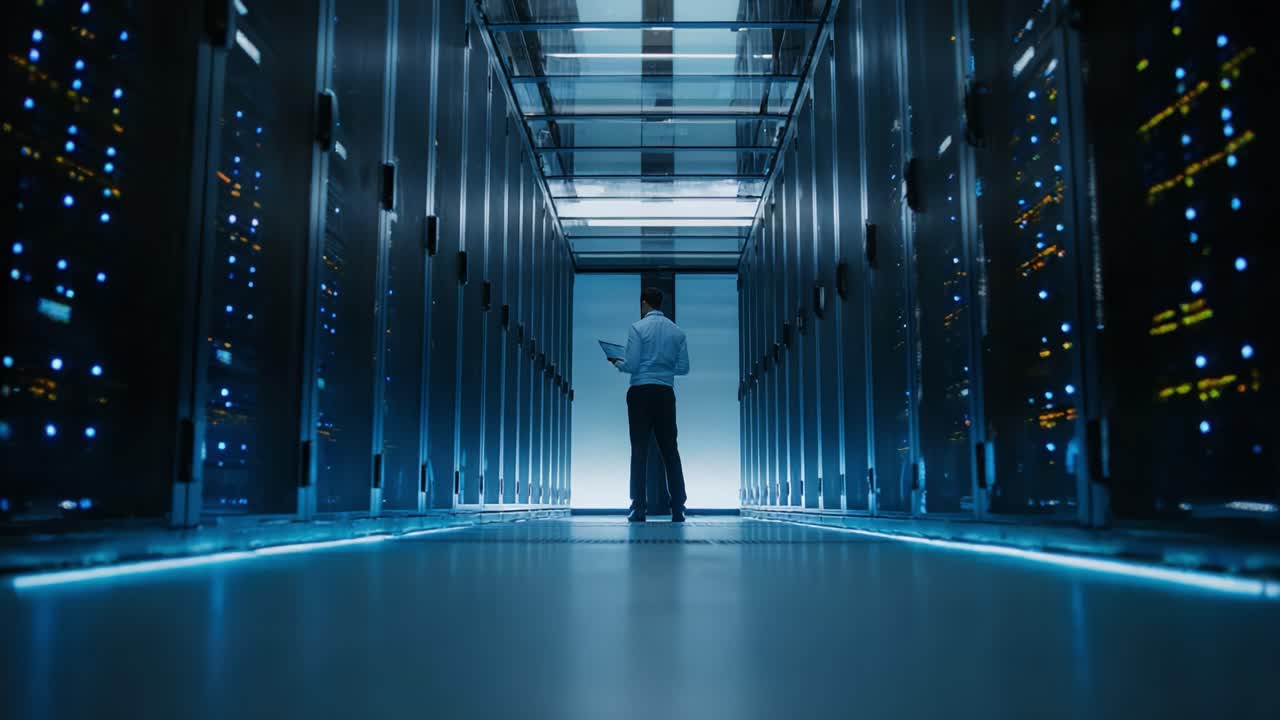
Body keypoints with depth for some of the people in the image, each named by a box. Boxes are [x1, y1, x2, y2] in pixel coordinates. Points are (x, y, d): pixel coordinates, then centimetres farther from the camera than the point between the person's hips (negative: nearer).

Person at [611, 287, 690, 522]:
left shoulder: (638, 327, -5)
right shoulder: (677, 331, 8)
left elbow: (631, 365, -10)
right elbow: (683, 368, 7)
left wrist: (618, 363, 11)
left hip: (641, 392, -3)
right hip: (666, 394, 4)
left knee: (639, 450, -1)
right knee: (670, 450, 7)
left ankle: (639, 509, -3)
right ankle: (678, 509, 5)